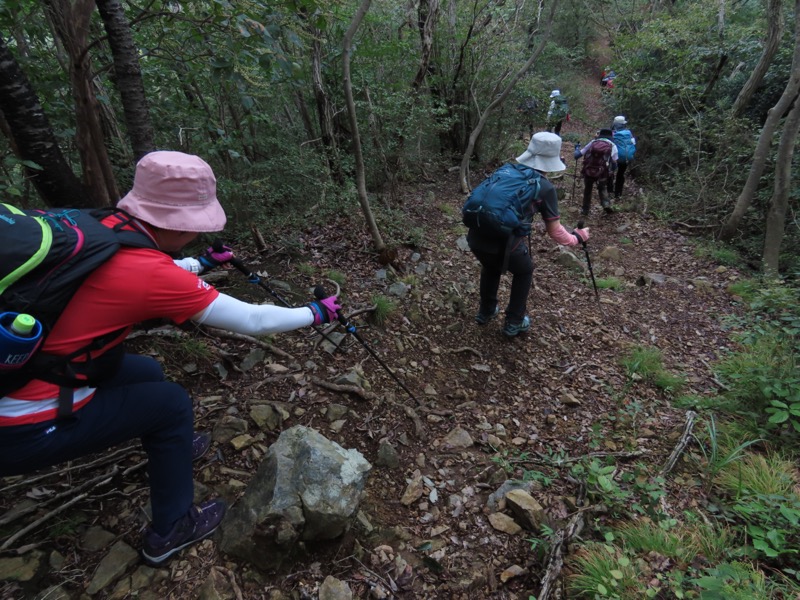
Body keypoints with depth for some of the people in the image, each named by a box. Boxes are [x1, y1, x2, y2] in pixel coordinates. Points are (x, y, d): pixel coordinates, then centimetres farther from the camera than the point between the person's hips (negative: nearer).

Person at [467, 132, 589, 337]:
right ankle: (514, 323, 33)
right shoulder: (545, 187, 7)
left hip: (475, 237, 4)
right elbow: (555, 232, 12)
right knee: (524, 271, 28)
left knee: (491, 267, 37)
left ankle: (486, 312, 48)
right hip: (503, 242, -4)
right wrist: (577, 237, 31)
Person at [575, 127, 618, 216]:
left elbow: (577, 155, 6)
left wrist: (577, 148, 27)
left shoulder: (592, 142, 7)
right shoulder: (612, 146, 6)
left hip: (588, 171, 1)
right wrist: (610, 172, 22)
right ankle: (606, 204, 2)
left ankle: (585, 211, 28)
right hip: (602, 173, 0)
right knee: (603, 188, 25)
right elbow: (614, 164, 2)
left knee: (587, 190, 22)